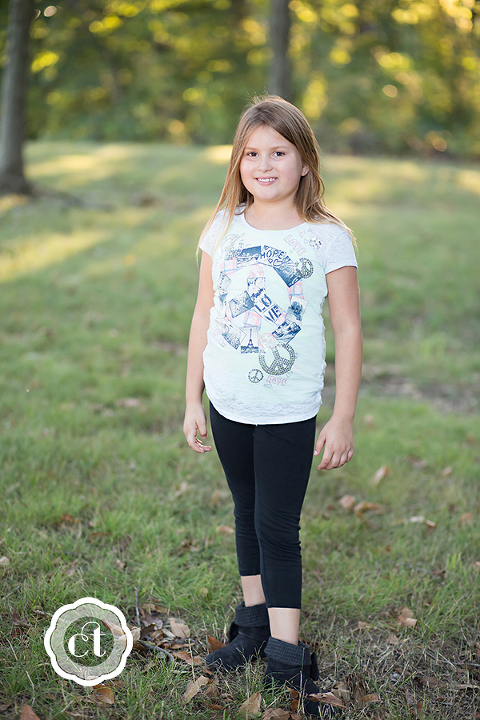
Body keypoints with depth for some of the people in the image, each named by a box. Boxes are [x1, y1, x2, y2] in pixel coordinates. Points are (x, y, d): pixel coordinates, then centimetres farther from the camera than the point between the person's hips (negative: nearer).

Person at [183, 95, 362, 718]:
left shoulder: (327, 237, -9)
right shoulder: (224, 229, 2)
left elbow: (349, 330, -7)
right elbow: (205, 315, 8)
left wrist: (344, 419, -8)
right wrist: (192, 400, 8)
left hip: (289, 411, -4)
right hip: (228, 405, 4)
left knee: (278, 527, -2)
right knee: (247, 513, 17)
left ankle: (287, 662, 9)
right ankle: (254, 621, 34)